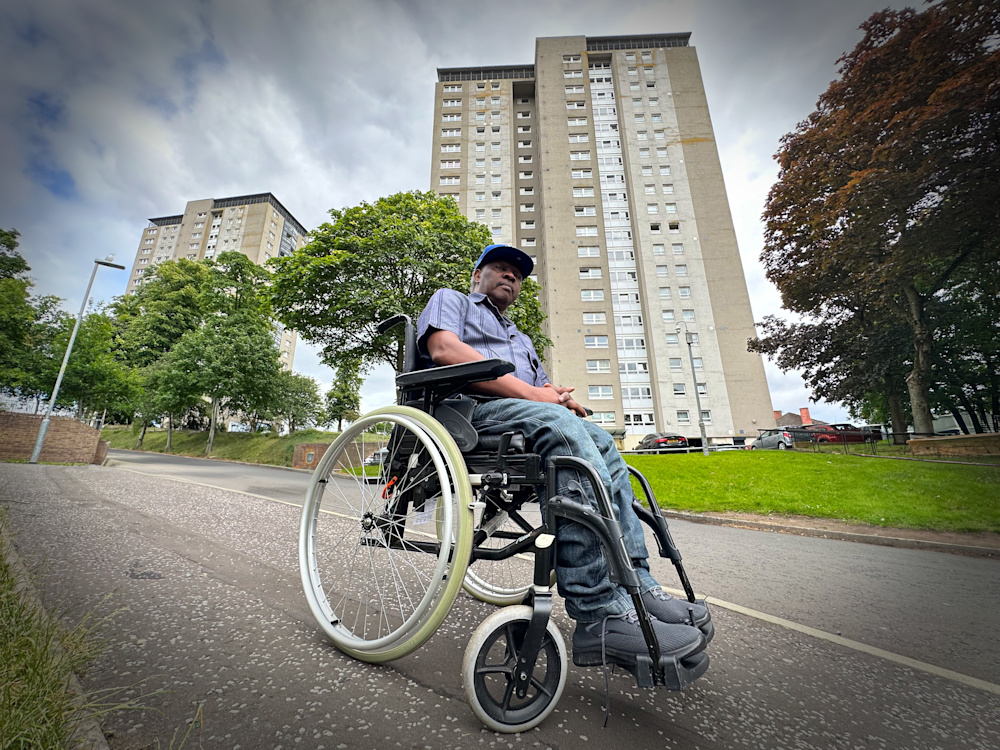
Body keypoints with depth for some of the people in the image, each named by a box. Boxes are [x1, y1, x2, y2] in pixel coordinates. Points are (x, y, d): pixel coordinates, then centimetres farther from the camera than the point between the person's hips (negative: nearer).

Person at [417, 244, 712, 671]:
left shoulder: (522, 340, 38)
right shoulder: (450, 300, 19)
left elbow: (546, 395, 26)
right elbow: (445, 350, -5)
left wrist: (559, 397, -2)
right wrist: (529, 392, -11)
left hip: (523, 415, 7)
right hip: (472, 411, -6)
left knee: (600, 440, -17)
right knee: (560, 424, -31)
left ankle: (636, 584, -18)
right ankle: (601, 615, -33)